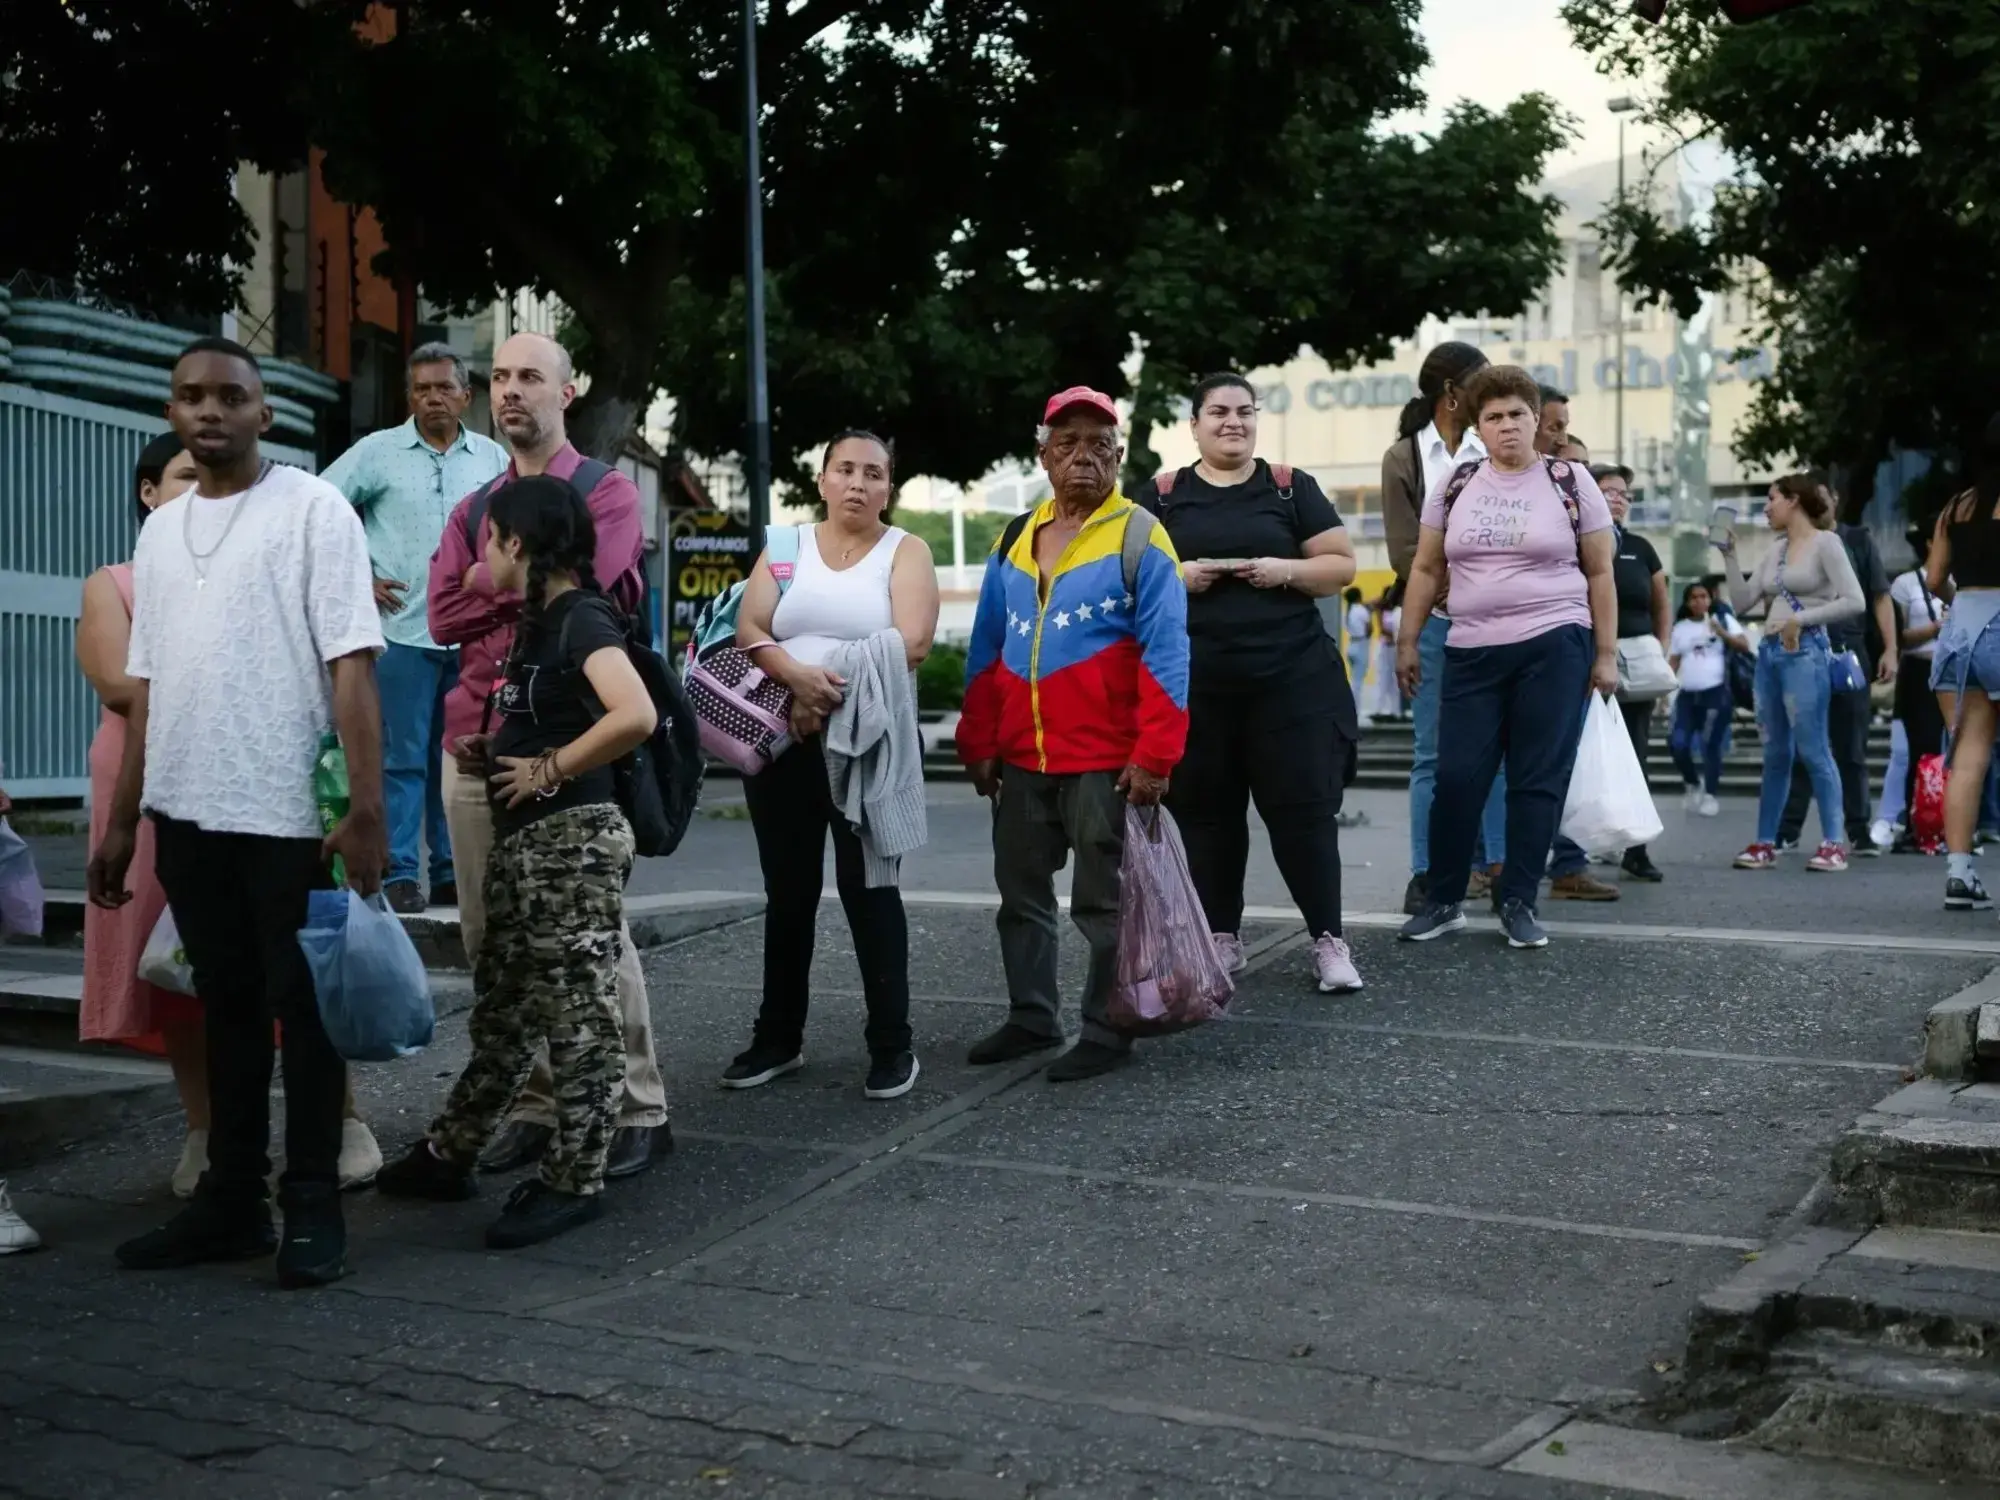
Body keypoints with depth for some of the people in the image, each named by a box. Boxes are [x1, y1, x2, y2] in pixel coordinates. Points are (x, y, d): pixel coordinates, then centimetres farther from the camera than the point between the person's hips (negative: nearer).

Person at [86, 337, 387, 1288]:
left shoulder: (313, 509, -4)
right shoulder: (160, 530, 14)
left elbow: (351, 665, -10)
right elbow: (145, 685, 17)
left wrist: (365, 807, -17)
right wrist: (122, 819, 15)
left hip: (288, 811, -6)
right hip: (187, 813, 6)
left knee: (301, 1009, 2)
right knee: (227, 1007, 13)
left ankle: (312, 1208, 10)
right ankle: (231, 1200, 22)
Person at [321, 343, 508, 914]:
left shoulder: (492, 458, 10)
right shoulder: (379, 451, 1)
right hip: (402, 630, -3)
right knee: (402, 758, -4)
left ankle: (452, 873, 16)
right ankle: (399, 876, 1)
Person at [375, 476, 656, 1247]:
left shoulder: (582, 620, -14)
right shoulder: (535, 622, 14)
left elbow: (636, 715, -30)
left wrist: (550, 769, -20)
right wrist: (492, 749, 12)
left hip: (573, 842, -10)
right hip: (520, 840, 10)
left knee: (578, 1014, -1)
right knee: (501, 1010, 18)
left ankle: (573, 1181, 7)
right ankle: (449, 1156, 28)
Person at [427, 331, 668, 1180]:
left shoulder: (606, 494, 2)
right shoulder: (473, 510, 18)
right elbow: (443, 616, 4)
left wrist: (492, 578, -1)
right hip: (476, 745, 5)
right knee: (491, 941, 5)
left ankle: (638, 1111, 7)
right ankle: (534, 1105, 15)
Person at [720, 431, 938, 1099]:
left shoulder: (905, 551, 1)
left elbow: (910, 644, -13)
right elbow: (749, 630, -1)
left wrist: (830, 693, -17)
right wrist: (798, 676, -21)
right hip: (783, 743, 4)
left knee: (868, 888, -3)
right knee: (788, 892, 11)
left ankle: (891, 1044, 5)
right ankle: (778, 1038, 21)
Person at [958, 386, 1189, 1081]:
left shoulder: (1140, 537, -7)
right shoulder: (1013, 542, 12)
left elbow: (1165, 657, -12)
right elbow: (987, 652, 15)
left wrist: (1154, 756, -18)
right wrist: (979, 744, 10)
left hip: (1105, 762, -6)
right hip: (1022, 761, 6)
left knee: (1102, 902, 3)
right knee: (1021, 895, 14)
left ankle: (1107, 1032, 13)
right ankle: (1032, 1017, 28)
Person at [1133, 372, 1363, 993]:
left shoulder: (1291, 487, 7)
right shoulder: (1160, 495, 8)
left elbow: (1342, 565, 6)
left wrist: (1286, 571, -12)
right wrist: (1176, 575, -11)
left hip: (1289, 680, -1)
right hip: (1194, 686, 1)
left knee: (1303, 807, -2)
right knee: (1206, 812, 7)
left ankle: (1329, 940, 6)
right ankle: (1222, 937, 20)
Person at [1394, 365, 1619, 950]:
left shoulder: (1570, 482, 2)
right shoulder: (1456, 484, 8)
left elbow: (1600, 573, 4)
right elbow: (1426, 569, 13)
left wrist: (1606, 654, 1)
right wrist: (1408, 641, 8)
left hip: (1554, 647, -2)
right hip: (1471, 653, 2)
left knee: (1538, 780, 0)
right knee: (1456, 777, -1)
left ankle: (1518, 903, 12)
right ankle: (1444, 901, 13)